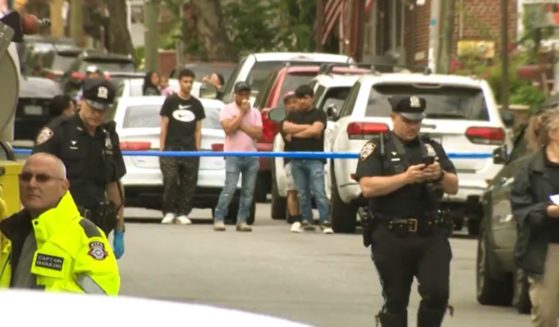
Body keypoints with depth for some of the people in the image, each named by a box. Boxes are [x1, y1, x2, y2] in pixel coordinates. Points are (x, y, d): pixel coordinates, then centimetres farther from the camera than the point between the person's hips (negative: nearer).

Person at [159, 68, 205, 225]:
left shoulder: (196, 104, 13)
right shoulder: (170, 101, 6)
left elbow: (198, 130, 15)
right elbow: (164, 127, 5)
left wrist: (197, 150, 8)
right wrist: (162, 149, -1)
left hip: (190, 151, 2)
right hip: (171, 149, -2)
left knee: (189, 183, -3)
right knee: (170, 180, -13)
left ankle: (183, 213, 4)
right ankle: (169, 212, -5)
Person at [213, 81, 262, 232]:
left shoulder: (255, 112, 10)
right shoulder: (227, 110, 1)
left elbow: (258, 134, 0)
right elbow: (229, 128, -14)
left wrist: (241, 125, -10)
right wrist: (242, 113, -9)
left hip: (251, 155, 4)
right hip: (233, 155, -4)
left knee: (248, 191, 3)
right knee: (229, 189, -12)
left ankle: (242, 221, 7)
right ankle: (219, 219, -8)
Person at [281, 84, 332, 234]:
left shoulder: (319, 115, 4)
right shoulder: (293, 115, 16)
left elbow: (316, 130, -13)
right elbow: (286, 127, -2)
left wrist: (295, 133, -3)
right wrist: (306, 127, -8)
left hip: (314, 159, -4)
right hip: (297, 159, 4)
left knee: (319, 192, -11)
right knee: (302, 193, 5)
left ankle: (325, 222, -13)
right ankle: (307, 221, 11)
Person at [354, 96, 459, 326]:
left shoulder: (432, 148, 17)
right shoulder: (377, 148, 4)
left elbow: (453, 187, 15)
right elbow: (367, 187, -11)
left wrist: (440, 176, -7)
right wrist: (406, 178, -17)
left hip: (431, 236, 3)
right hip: (391, 238, -3)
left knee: (437, 293, -10)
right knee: (395, 301, 3)